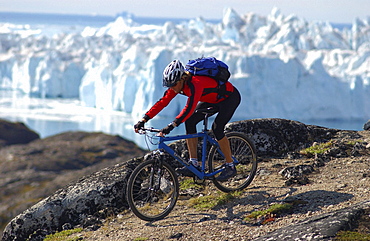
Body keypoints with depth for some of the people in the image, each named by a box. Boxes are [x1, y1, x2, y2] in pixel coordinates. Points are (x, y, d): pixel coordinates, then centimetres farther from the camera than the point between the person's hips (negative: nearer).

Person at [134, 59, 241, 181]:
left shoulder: (195, 84, -38)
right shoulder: (177, 83, -14)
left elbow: (189, 108, -49)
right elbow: (162, 102, -13)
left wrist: (171, 126, -57)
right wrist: (143, 120, -21)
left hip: (230, 97, -8)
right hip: (213, 100, 9)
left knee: (217, 128, -25)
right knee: (189, 122, -9)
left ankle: (230, 167, -11)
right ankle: (194, 164, -6)